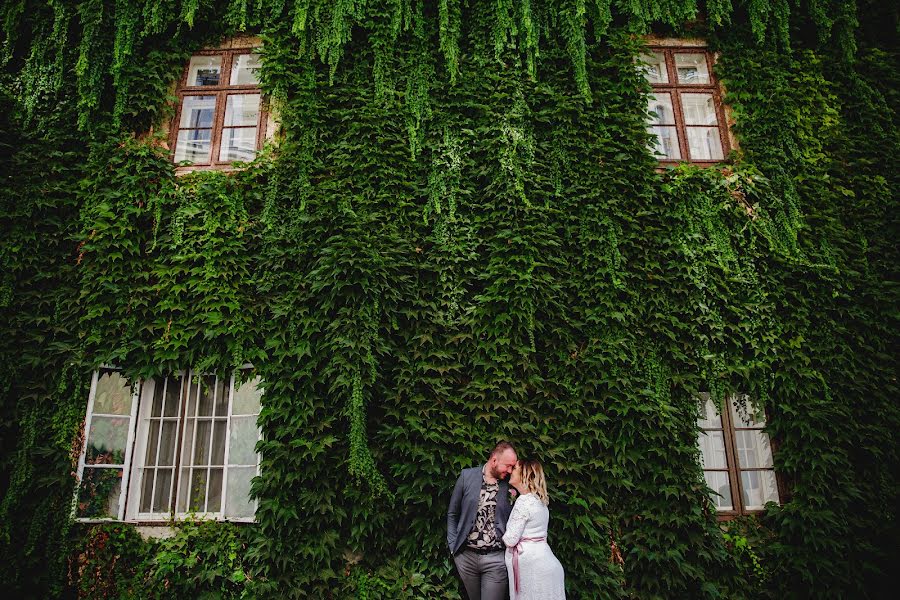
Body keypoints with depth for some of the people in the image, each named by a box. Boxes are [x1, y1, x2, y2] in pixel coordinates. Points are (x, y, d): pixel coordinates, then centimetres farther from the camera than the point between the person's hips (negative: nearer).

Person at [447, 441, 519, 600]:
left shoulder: (509, 485, -2)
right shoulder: (467, 475, -3)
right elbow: (452, 514, 5)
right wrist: (453, 545, 0)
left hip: (496, 558, -1)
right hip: (466, 556, 1)